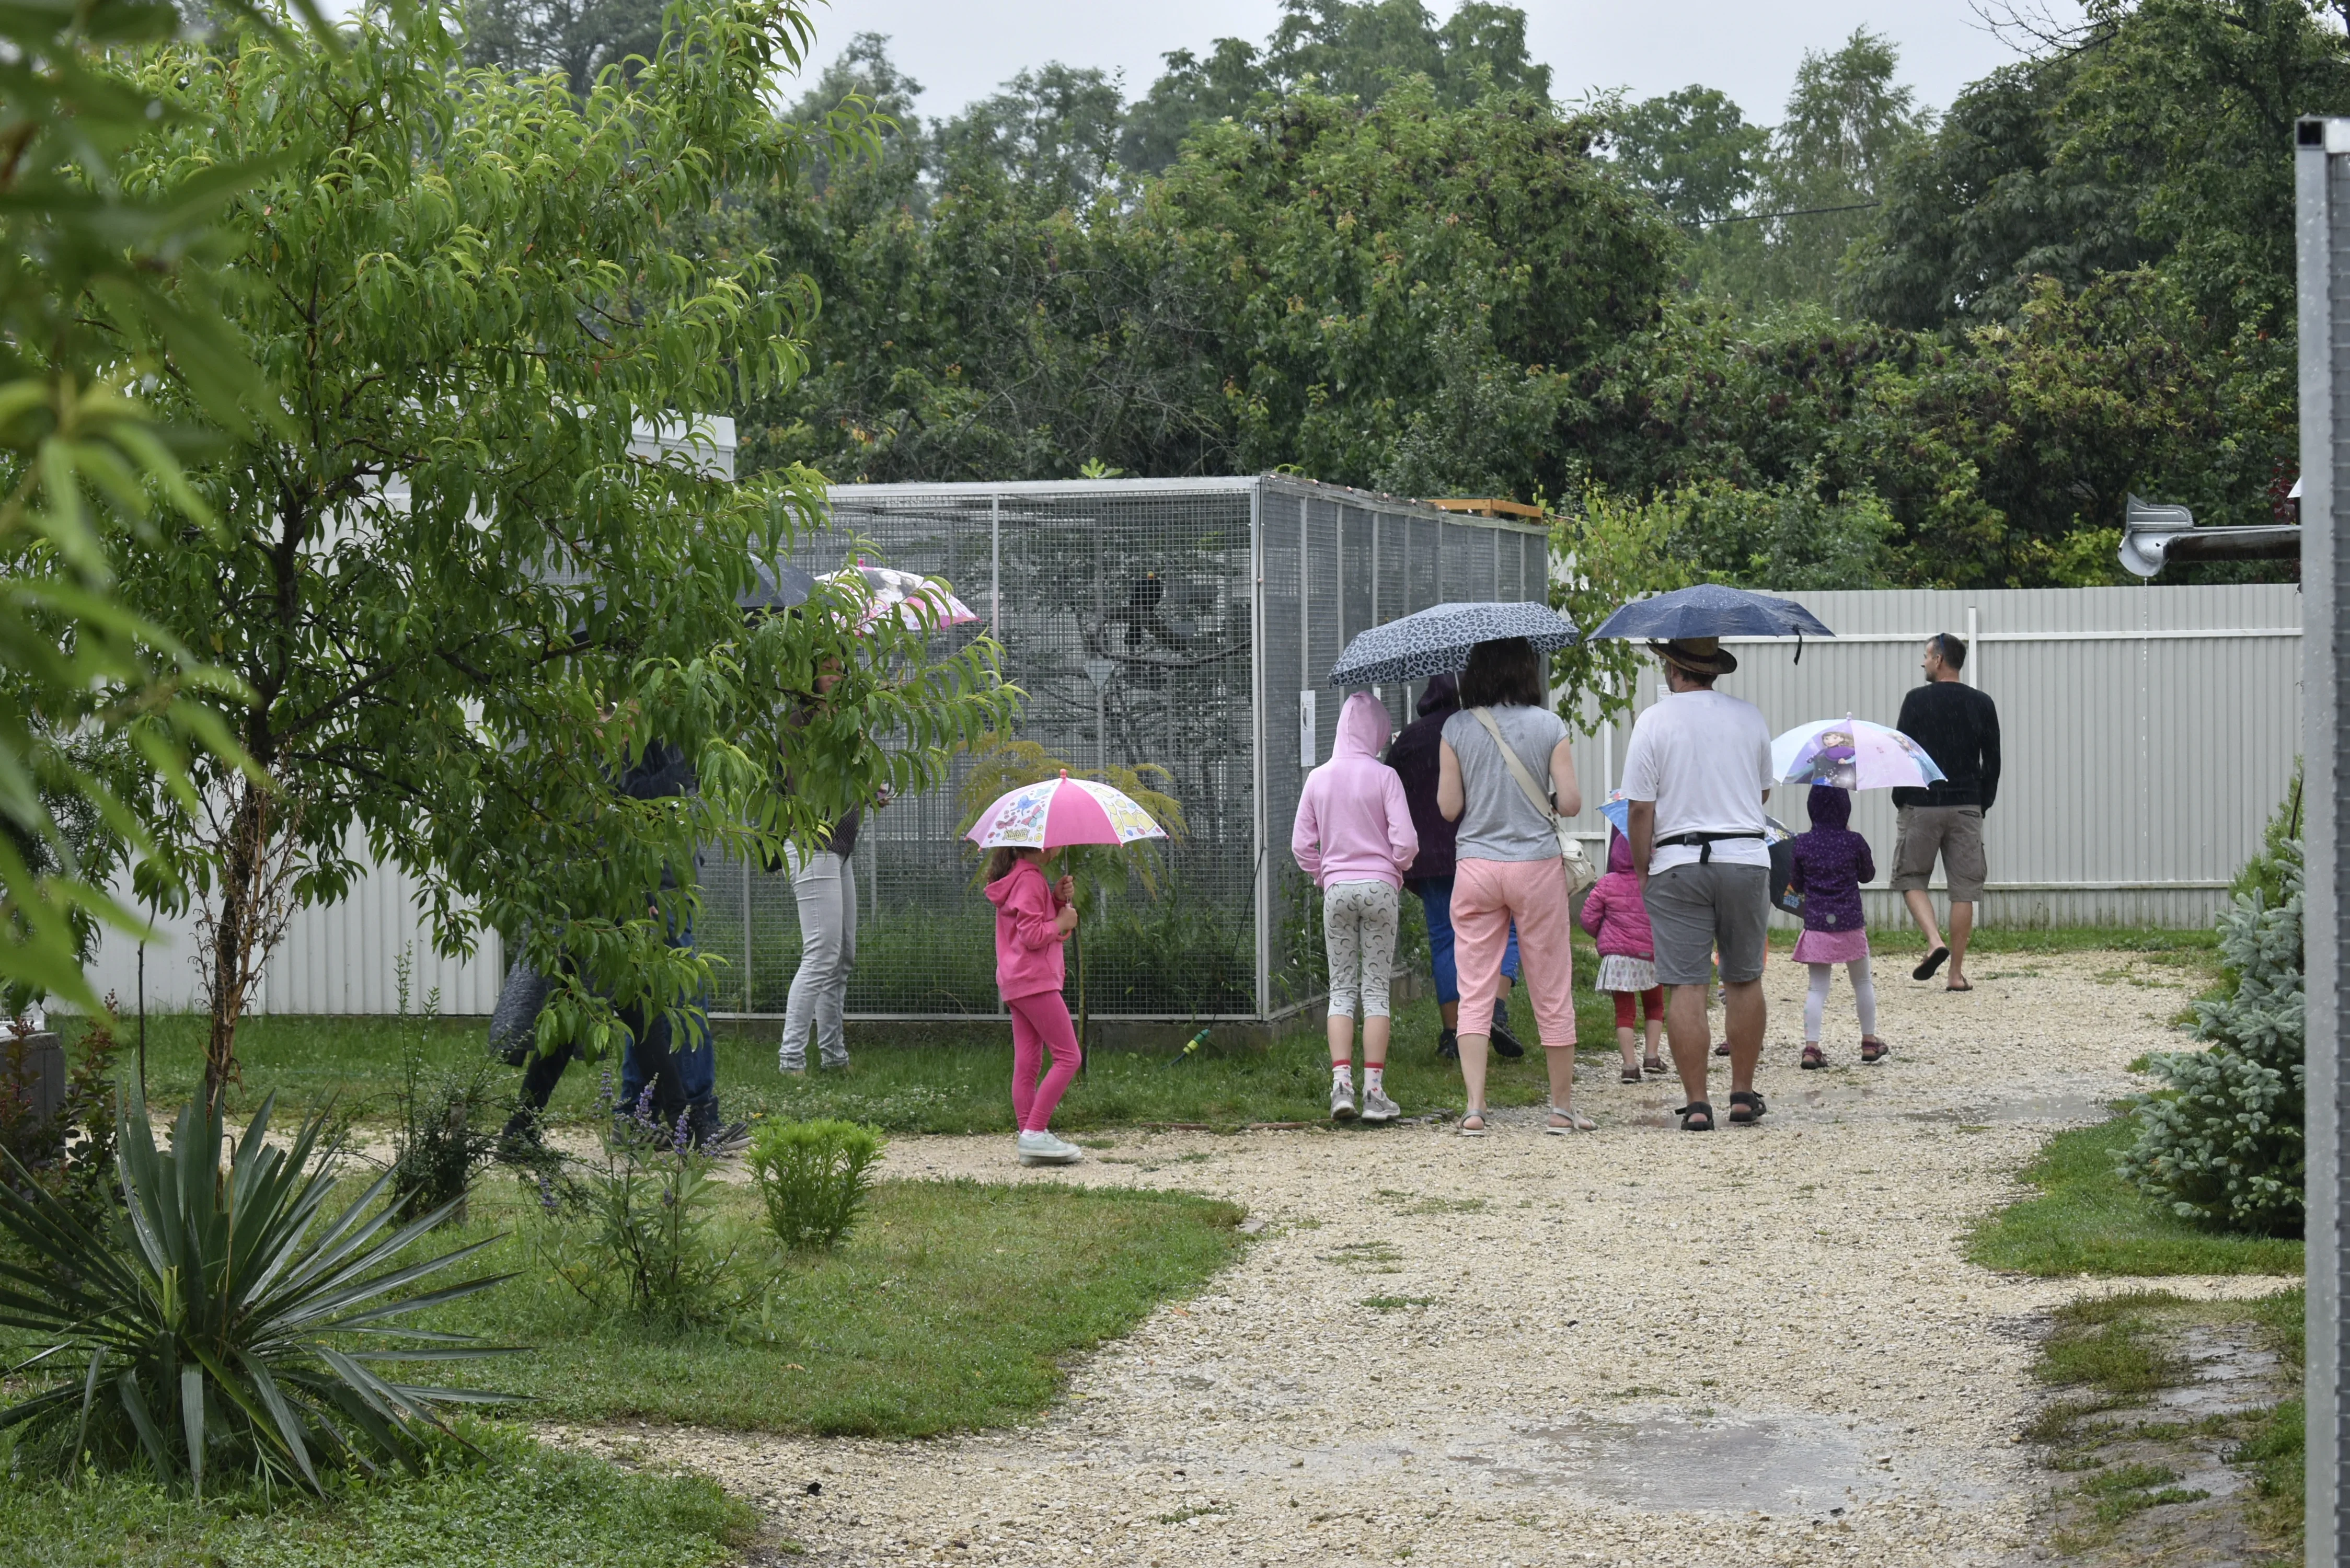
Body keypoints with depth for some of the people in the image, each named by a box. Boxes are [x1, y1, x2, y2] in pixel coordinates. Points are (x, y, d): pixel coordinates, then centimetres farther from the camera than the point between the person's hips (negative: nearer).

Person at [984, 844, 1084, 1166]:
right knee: (1068, 1057, -9)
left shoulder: (1024, 877, 19)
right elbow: (1033, 936, -19)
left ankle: (1029, 1139, 6)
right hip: (1035, 981, -10)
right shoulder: (1029, 879, -13)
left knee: (1027, 1064, 7)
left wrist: (1059, 899, 6)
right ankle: (1035, 1133, -12)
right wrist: (1063, 921, -6)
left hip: (1015, 983, 10)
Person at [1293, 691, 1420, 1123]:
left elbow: (1302, 845, 5)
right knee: (1376, 988, 2)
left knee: (1341, 989, 7)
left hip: (1336, 889, 2)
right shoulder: (1383, 777, -7)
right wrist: (1397, 867, 10)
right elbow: (1405, 841, -10)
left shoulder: (1318, 779, 3)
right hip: (1379, 886, -2)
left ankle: (1341, 1086, -4)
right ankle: (1374, 1092, -1)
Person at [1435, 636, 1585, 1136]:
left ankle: (1474, 1107, -7)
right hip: (1536, 866, -1)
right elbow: (1571, 802, -7)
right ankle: (1562, 1108, 16)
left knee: (1474, 992, 3)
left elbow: (1448, 807, -3)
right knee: (1552, 992, 9)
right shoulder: (1548, 726, -4)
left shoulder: (1457, 729, -2)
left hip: (1475, 866, 1)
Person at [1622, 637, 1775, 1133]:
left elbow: (1641, 808, -6)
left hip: (1678, 863, -2)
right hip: (1746, 858, 3)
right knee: (1744, 980, 14)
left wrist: (1641, 868, 6)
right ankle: (1743, 1095, 18)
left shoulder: (1654, 721, -5)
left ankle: (1697, 1104, -4)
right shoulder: (1750, 717, 5)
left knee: (1687, 987, -2)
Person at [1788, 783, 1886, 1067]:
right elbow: (1868, 875, 9)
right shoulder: (1854, 842, -8)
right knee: (1862, 983, 17)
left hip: (1816, 925, 1)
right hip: (1850, 924, -1)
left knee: (1818, 987, 4)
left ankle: (1811, 1046, -7)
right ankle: (1869, 1041, 25)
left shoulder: (1801, 844, -4)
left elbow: (1797, 885, 5)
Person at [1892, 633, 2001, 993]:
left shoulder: (1917, 700, -5)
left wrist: (1900, 802, 7)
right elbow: (1992, 762, 7)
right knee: (1964, 890, 5)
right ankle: (1956, 973, 4)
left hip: (1922, 806, -3)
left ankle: (1934, 941, -13)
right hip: (1967, 809, 3)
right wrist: (1983, 805, 16)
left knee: (1910, 879, 10)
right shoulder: (1982, 705, 5)